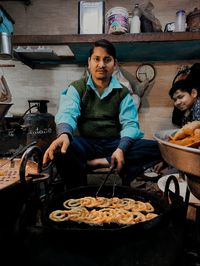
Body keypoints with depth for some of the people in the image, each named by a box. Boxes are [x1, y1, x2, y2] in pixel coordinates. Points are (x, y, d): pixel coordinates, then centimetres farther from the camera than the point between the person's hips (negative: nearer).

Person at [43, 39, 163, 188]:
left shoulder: (123, 93, 11)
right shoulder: (76, 88, 6)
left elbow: (130, 124, -2)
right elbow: (67, 113, -13)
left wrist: (122, 148, -23)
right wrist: (64, 134, -38)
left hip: (114, 144, 2)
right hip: (85, 145, -2)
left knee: (156, 148, -20)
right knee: (60, 147, -35)